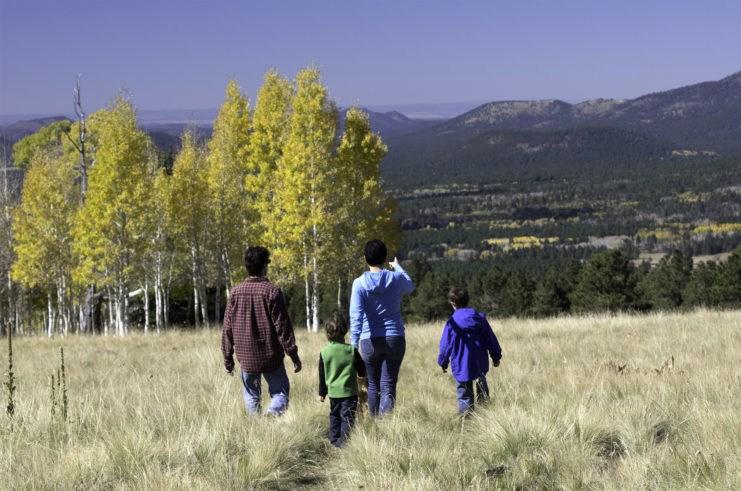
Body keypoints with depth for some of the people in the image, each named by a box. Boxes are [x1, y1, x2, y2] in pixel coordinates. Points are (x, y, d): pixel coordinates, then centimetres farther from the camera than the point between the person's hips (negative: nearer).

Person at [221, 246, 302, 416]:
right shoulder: (272, 291, -10)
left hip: (246, 357, 3)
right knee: (280, 392, 6)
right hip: (271, 357, -3)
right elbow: (282, 326, -9)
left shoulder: (236, 292, 0)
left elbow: (227, 328, 4)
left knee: (251, 396, 15)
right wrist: (294, 355, -3)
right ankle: (273, 413, -21)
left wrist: (228, 357, 12)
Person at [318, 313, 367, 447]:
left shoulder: (324, 352, -3)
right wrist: (362, 374, 23)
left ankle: (334, 440, 21)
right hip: (349, 391, -3)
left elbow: (322, 375, 5)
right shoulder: (351, 350, -9)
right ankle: (343, 441, -7)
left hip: (333, 392, 3)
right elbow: (362, 371, -2)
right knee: (347, 417, -1)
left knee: (334, 416, 18)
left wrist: (322, 393, 15)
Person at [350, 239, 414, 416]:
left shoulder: (359, 283, -5)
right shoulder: (396, 278, 0)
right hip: (395, 338, 0)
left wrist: (355, 341, -17)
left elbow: (356, 315, -14)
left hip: (370, 341, 0)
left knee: (373, 385, 15)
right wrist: (398, 267, 40)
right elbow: (410, 287, 24)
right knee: (388, 385, -4)